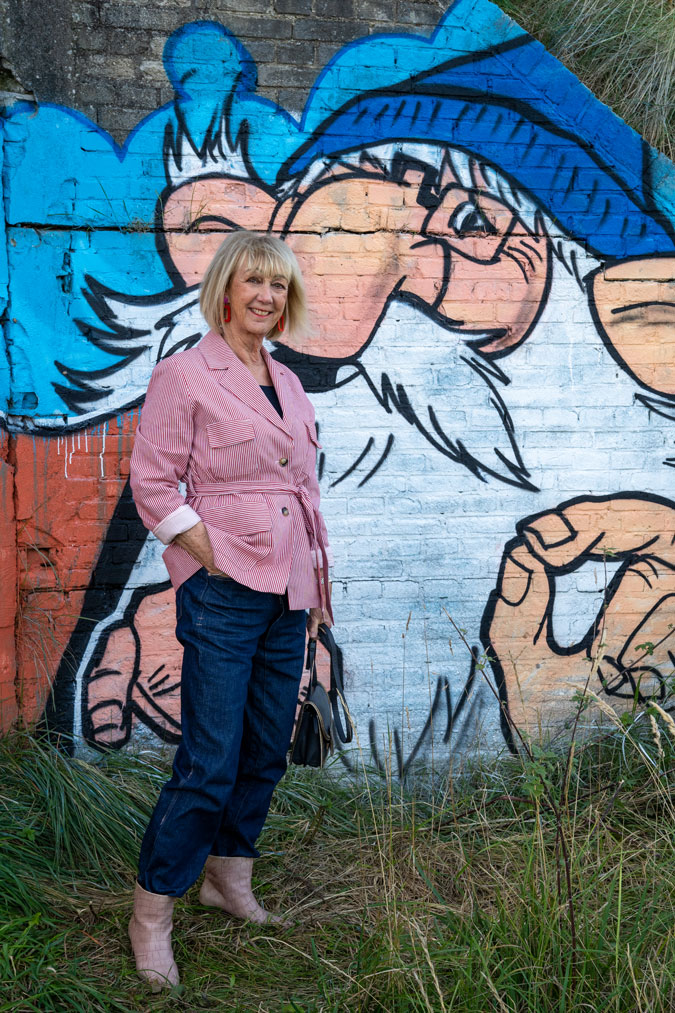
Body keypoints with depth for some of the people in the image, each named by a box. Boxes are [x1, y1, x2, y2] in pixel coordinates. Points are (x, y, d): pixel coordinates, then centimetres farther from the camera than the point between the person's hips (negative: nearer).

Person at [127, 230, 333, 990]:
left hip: (287, 594, 7)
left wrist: (316, 580, 14)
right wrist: (212, 557, -13)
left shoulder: (288, 384, 14)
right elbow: (151, 484, -9)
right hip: (224, 591, -7)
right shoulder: (185, 374, -6)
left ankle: (230, 880, 32)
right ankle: (151, 913, 9)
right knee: (209, 762, -6)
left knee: (267, 752, 14)